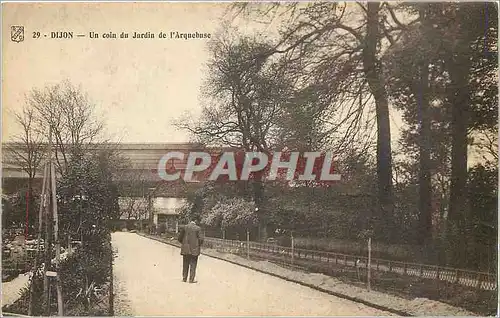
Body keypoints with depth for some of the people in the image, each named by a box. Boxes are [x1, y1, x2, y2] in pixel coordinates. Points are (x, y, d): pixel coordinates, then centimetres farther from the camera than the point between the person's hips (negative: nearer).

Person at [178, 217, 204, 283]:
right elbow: (201, 239, -9)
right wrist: (198, 245, 8)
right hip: (194, 249, -3)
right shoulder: (198, 228, -8)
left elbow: (180, 238, 2)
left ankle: (184, 278, 19)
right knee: (193, 264, 4)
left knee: (185, 265, 14)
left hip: (185, 249, 3)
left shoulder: (184, 227, -1)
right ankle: (191, 279, 2)